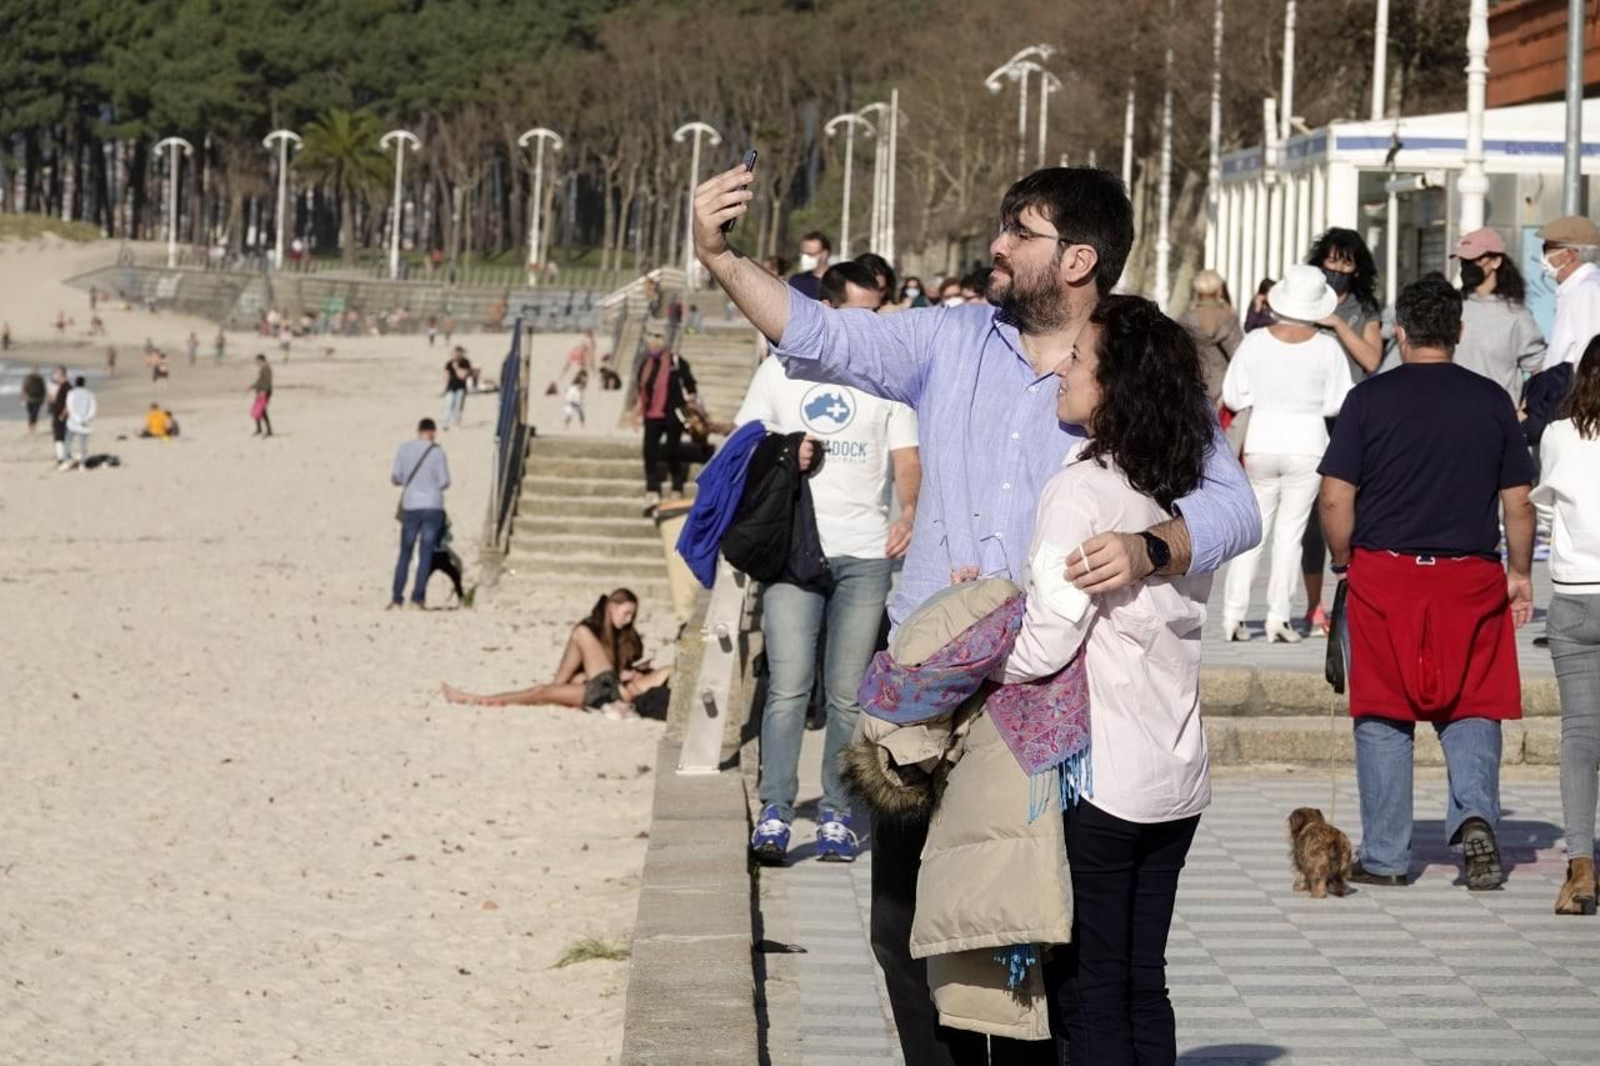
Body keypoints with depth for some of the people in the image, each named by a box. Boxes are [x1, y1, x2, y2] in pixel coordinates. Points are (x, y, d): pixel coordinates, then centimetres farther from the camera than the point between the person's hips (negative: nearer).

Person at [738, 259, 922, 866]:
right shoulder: (780, 371, 11)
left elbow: (906, 458, 6)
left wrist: (908, 511, -14)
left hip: (866, 554, 1)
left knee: (848, 694, 2)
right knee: (788, 687, -10)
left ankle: (837, 816, 8)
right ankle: (774, 813, -10)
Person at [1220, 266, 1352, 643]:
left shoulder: (1255, 342, -5)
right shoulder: (1327, 347, -7)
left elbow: (1234, 397, -2)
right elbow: (1337, 403, -4)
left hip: (1262, 442, 1)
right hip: (1307, 443, -1)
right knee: (1290, 530, 5)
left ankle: (1233, 614, 7)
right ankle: (1277, 615, 2)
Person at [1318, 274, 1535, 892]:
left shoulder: (1369, 399, -4)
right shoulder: (1491, 400, 2)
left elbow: (1335, 499, -6)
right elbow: (1518, 501, 5)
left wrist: (1344, 562, 10)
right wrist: (1520, 573, 17)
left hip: (1383, 573, -1)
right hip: (1471, 577, 1)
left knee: (1383, 717, 7)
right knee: (1473, 707, 11)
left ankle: (1385, 856, 8)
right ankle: (1475, 814, -13)